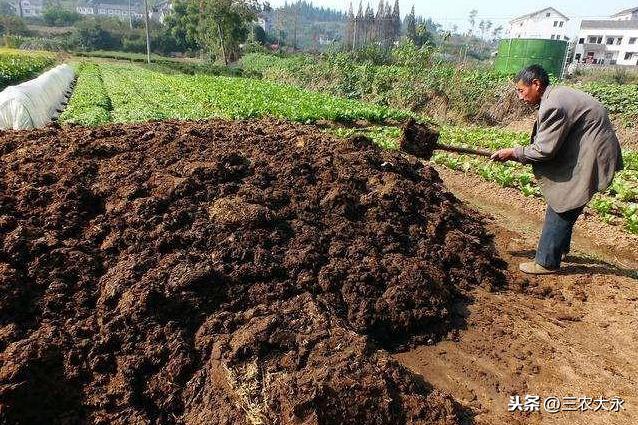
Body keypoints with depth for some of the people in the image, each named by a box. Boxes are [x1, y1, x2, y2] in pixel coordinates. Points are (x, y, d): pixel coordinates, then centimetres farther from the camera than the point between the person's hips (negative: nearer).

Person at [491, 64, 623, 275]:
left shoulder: (553, 106, -24)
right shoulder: (557, 95, 9)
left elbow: (544, 150, -22)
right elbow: (547, 143, 13)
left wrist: (513, 153, -10)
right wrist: (518, 153, 7)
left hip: (589, 159, -10)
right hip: (581, 153, 10)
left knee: (561, 209, -3)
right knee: (562, 206, 20)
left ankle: (547, 262, 7)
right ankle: (560, 249, 36)